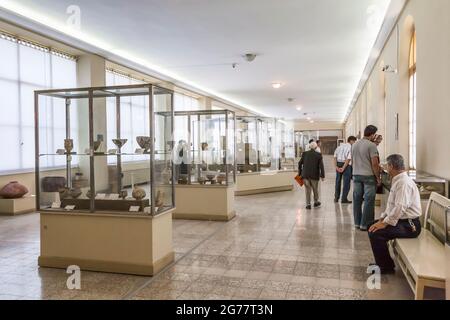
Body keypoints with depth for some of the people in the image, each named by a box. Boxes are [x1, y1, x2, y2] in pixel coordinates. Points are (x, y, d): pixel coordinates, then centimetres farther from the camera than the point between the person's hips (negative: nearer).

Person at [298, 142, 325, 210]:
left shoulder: (305, 153, 1)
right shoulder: (318, 155, -4)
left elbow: (300, 163, 4)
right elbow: (321, 166, -8)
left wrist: (300, 173, 14)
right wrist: (322, 175, -3)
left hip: (305, 175, 1)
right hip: (314, 175, -1)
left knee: (307, 189, 6)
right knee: (315, 189, 16)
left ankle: (308, 204, 5)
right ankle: (316, 202, 29)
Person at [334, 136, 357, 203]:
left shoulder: (340, 146, 11)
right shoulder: (351, 147, -7)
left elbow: (335, 156, 4)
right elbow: (348, 159, -16)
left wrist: (336, 166, 0)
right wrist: (343, 168, -15)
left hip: (338, 164, 6)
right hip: (346, 165, -6)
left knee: (338, 181, 16)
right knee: (346, 182, 4)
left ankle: (336, 198, 25)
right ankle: (344, 199, 8)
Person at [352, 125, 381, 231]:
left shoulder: (355, 145, 9)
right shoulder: (371, 145, -12)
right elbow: (374, 164, -15)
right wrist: (378, 178, -7)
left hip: (356, 175, 7)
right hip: (368, 176, -7)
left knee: (357, 199, 10)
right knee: (369, 201, 0)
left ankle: (357, 223, 17)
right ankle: (365, 225, 3)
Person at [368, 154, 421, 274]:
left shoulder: (404, 183, -21)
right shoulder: (398, 181, 13)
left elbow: (400, 207, -28)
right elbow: (392, 205, 18)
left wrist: (385, 223, -22)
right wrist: (382, 219, 8)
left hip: (409, 225, -10)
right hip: (402, 221, 10)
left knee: (375, 232, -21)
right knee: (372, 226, 12)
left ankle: (386, 267, -4)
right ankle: (381, 262, 20)